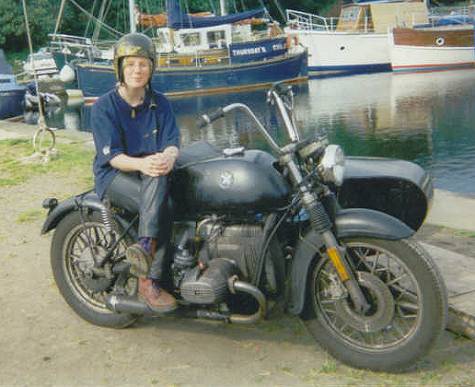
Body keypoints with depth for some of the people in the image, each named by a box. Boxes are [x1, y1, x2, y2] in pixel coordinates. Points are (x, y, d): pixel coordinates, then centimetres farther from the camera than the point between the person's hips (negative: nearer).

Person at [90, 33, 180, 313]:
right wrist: (140, 164, -35)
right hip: (114, 175, -3)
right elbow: (112, 155, -13)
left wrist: (168, 156, -30)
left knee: (158, 176, -33)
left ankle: (145, 245, -37)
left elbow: (172, 141, -5)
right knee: (161, 207, -30)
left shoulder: (160, 103, 6)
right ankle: (150, 281, -28)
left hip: (151, 170, 4)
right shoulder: (104, 107, -5)